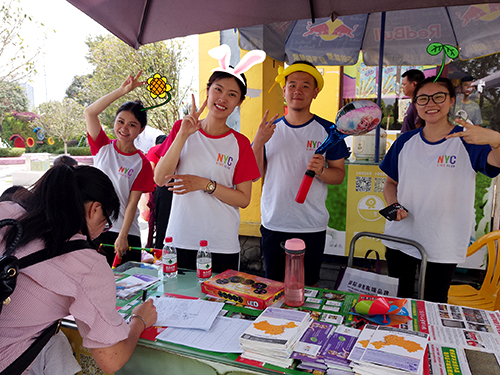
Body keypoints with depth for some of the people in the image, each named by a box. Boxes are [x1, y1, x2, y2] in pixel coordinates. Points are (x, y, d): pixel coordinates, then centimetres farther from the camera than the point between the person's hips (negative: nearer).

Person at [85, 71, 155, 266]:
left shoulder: (141, 163, -3)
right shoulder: (103, 147, 4)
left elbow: (132, 204, -7)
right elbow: (89, 112, -10)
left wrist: (122, 237, -15)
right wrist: (122, 90, -17)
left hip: (124, 234, -2)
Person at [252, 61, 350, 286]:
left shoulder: (327, 130, -2)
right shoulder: (270, 128, 4)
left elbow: (339, 174, 1)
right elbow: (255, 173, 2)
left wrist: (321, 171, -21)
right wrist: (259, 141, -13)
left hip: (312, 227, -1)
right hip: (273, 225, 2)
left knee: (308, 287, 13)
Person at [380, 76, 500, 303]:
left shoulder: (468, 141, -6)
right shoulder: (405, 142, 3)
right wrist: (393, 205, -9)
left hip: (442, 248, -2)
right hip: (399, 240, 3)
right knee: (396, 303, 16)